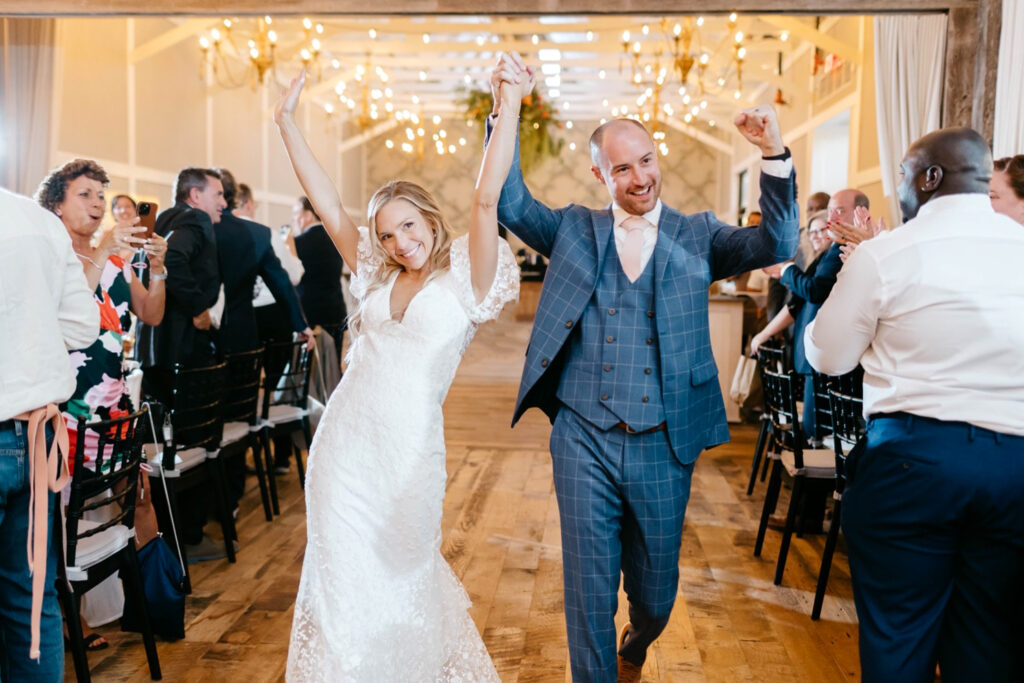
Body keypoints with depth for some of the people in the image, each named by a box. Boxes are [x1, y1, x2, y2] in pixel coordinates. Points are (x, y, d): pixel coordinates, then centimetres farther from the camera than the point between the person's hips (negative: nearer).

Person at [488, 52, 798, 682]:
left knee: (656, 594, 19)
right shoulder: (574, 230, 6)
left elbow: (776, 245, -7)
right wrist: (505, 112, -14)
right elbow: (511, 204, -3)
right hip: (584, 440, -1)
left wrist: (775, 154, -20)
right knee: (589, 594, 6)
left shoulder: (697, 236, 4)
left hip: (663, 446, 1)